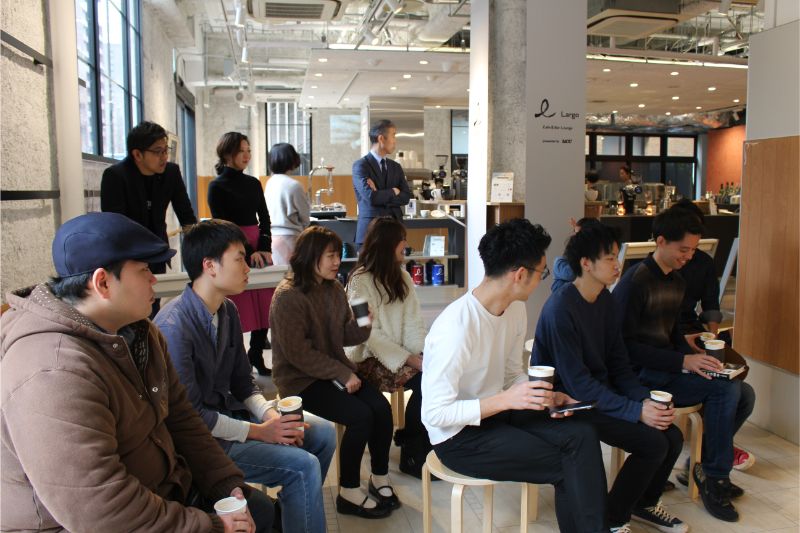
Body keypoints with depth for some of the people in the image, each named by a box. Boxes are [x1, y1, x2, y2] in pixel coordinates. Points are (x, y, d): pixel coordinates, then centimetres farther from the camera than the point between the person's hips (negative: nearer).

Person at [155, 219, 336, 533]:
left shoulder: (228, 311, 2)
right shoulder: (174, 326, -25)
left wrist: (271, 415, -8)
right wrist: (258, 432, -18)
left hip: (229, 412, 9)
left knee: (323, 433, 7)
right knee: (303, 466, -20)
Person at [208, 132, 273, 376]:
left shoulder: (253, 183, 13)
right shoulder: (217, 186, -2)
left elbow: (264, 218, 10)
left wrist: (265, 248, -5)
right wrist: (249, 252, -12)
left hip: (259, 248, 5)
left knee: (265, 304, 2)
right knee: (239, 307, -3)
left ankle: (256, 355, 16)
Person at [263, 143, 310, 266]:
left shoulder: (269, 183, 6)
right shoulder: (294, 185, -13)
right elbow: (305, 217, -3)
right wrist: (301, 228, 18)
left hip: (271, 236, 7)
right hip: (288, 238, -7)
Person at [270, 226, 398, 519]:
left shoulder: (334, 288, 5)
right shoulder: (288, 296, -18)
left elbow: (344, 334, 9)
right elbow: (298, 353, -20)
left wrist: (366, 327, -11)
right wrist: (342, 374, -19)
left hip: (336, 369, 7)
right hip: (301, 380, -7)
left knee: (381, 407, -13)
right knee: (361, 416, -22)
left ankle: (380, 478, 8)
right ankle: (349, 493, -4)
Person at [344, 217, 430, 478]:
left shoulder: (402, 277, 12)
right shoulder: (360, 281, -9)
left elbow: (413, 323, 5)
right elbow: (369, 334, -15)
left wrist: (424, 352, -13)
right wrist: (408, 359, -20)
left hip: (399, 352, 6)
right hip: (368, 358, -6)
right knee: (424, 381, -25)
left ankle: (411, 434, -1)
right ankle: (411, 455, -7)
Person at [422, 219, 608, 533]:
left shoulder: (516, 309, -1)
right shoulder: (456, 327, -28)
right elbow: (434, 414, -24)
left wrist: (546, 397, -7)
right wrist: (505, 400, -30)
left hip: (496, 410, 7)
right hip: (458, 436, -7)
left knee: (582, 434, -12)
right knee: (566, 466, -13)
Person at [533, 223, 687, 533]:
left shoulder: (605, 300, 5)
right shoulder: (560, 309, -22)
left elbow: (618, 364, 8)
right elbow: (576, 382, -23)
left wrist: (646, 399, -9)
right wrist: (635, 411, -24)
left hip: (602, 392, 8)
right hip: (569, 401, -8)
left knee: (672, 436, -5)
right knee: (653, 444, -19)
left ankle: (645, 503, 23)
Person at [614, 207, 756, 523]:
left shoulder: (677, 282, 14)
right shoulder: (635, 281, -15)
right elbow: (627, 345, -20)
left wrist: (696, 357, 0)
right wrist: (682, 362, -22)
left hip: (669, 369, 9)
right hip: (642, 375, -9)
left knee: (745, 395, -3)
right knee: (726, 389, -22)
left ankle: (706, 468, 12)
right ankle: (714, 476, -4)